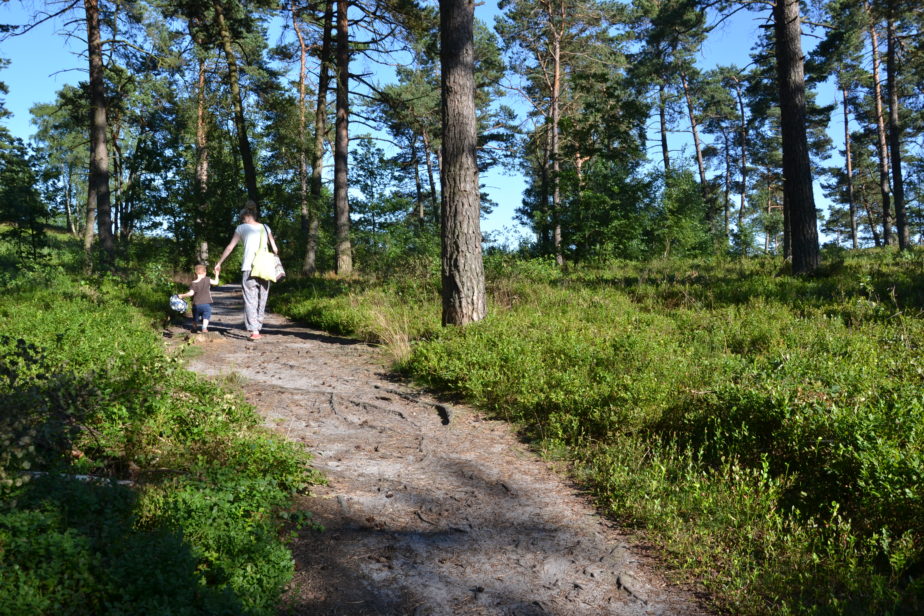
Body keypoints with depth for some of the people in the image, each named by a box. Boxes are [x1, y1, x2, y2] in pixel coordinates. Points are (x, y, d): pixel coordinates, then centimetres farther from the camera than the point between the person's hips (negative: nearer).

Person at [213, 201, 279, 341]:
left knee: (250, 300, 0)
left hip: (249, 269, -3)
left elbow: (230, 247, 8)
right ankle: (257, 328, 13)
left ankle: (254, 331, -10)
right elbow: (275, 249, 8)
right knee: (261, 300, 12)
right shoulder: (265, 228, 12)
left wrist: (219, 263, 16)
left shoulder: (241, 228, 6)